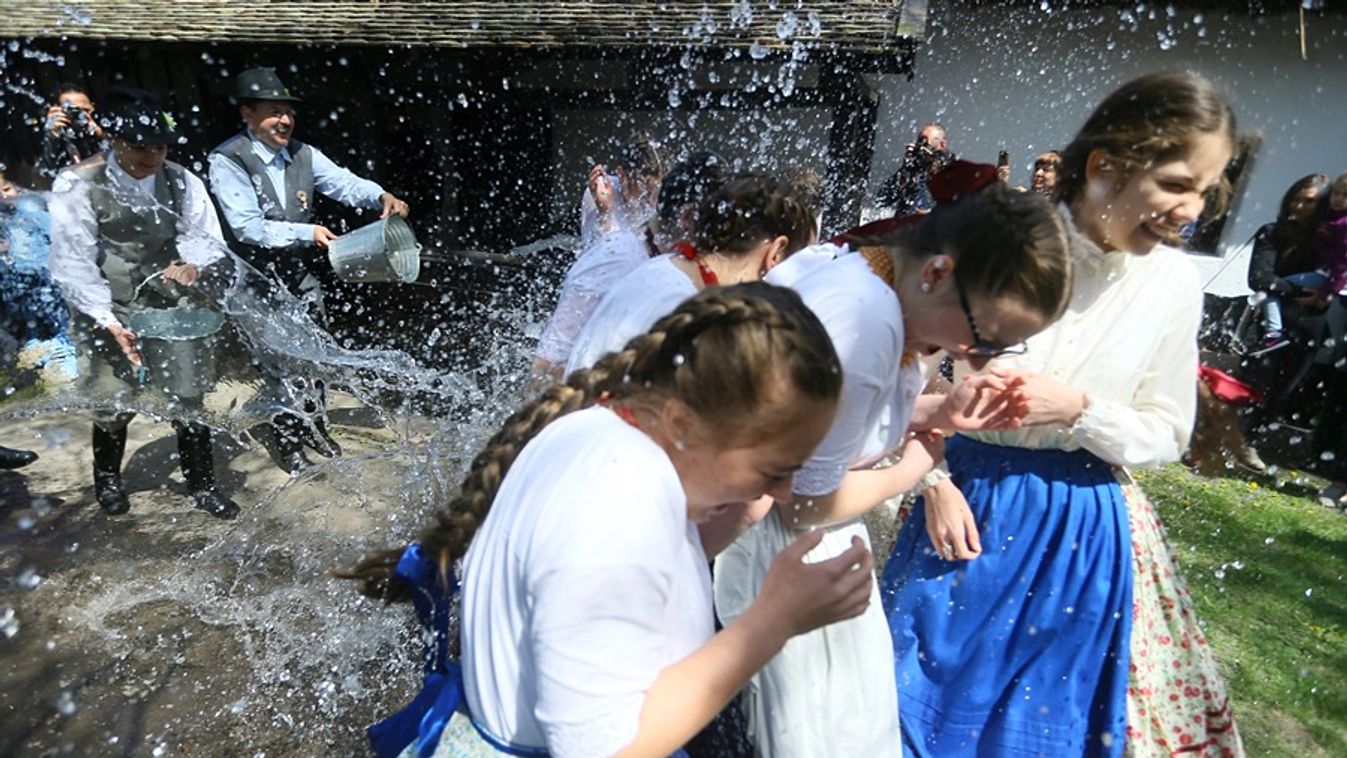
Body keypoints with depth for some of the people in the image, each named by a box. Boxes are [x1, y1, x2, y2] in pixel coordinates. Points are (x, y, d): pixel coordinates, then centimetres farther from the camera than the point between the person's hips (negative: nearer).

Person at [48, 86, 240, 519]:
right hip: (109, 313, -2)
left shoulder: (181, 181, -4)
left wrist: (193, 265, -25)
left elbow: (209, 239, -2)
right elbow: (73, 264, -13)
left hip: (170, 306, 2)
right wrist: (108, 321, -22)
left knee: (190, 397, 5)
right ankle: (107, 477, 30)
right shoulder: (78, 184, -12)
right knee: (115, 401, -1)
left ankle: (202, 487, 21)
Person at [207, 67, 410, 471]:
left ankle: (313, 425, 36)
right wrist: (307, 233, -23)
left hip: (303, 273, 5)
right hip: (258, 280, -5)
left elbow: (343, 182, -11)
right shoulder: (227, 161, -15)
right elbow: (247, 226, -21)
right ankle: (287, 437, 23)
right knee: (276, 361, 4)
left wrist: (382, 196, -30)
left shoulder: (303, 154, 0)